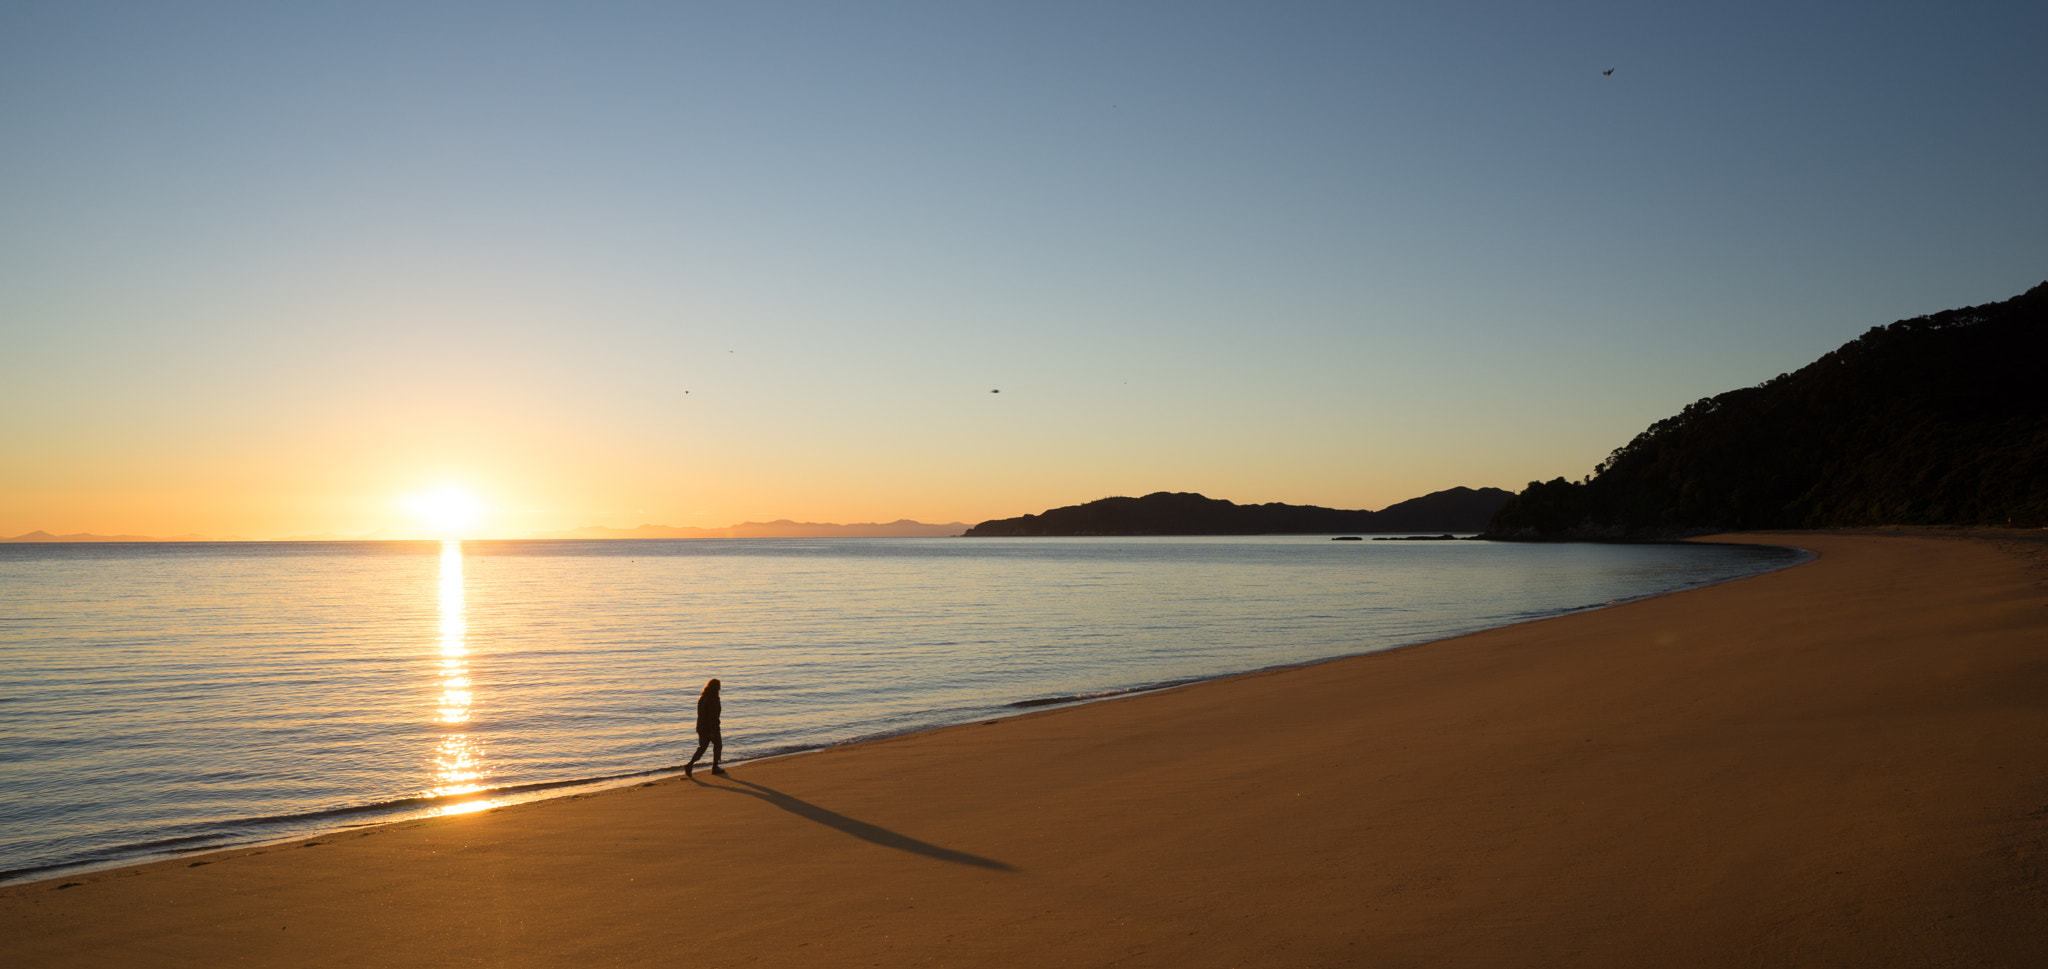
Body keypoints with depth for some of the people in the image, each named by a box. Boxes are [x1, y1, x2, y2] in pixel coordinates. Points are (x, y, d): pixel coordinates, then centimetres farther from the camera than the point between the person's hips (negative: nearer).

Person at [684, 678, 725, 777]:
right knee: (718, 745, 13)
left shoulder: (702, 698, 6)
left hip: (701, 727, 7)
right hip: (711, 728, -7)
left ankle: (690, 765, -8)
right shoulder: (713, 700, -19)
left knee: (702, 747, 10)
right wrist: (713, 731, -20)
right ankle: (715, 768, 17)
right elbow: (713, 716, -22)